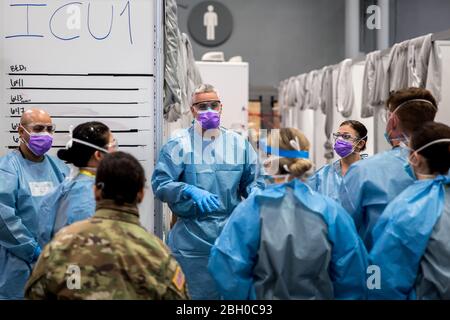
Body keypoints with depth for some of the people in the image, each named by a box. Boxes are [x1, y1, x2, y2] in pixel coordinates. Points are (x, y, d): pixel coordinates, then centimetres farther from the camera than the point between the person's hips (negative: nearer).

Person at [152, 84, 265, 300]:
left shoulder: (239, 143, 6)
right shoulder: (179, 144, -6)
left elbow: (253, 181, 12)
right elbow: (159, 183, -9)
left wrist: (255, 193, -10)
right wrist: (190, 191, -24)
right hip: (193, 239, -3)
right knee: (199, 294, 7)